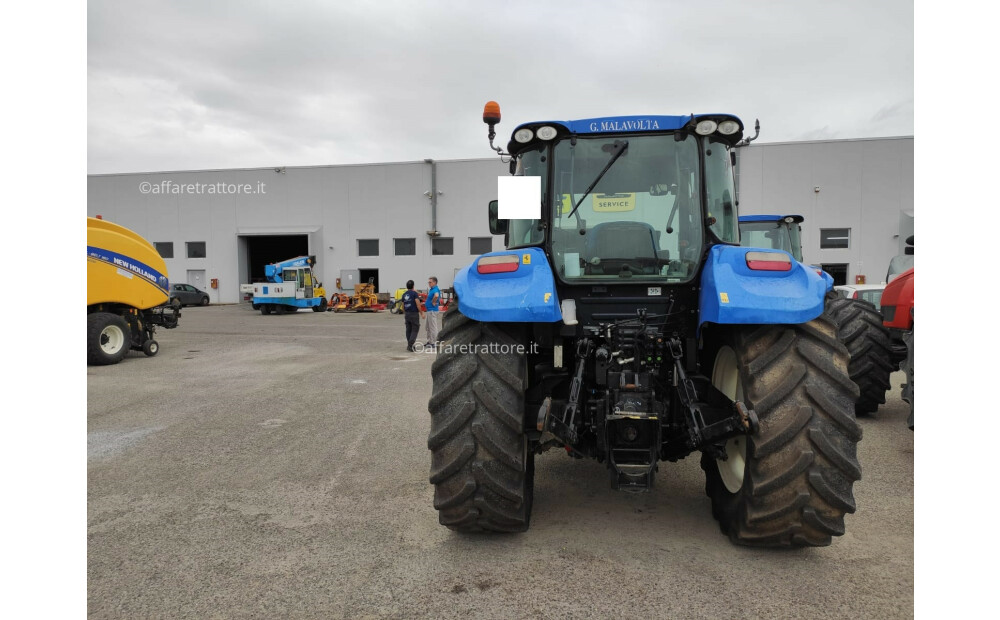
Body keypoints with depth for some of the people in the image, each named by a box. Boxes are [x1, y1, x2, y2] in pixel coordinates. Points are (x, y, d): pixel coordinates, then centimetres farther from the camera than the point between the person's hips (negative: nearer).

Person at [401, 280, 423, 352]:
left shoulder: (404, 294, 10)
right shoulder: (414, 293, -9)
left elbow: (403, 306, 16)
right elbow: (418, 304, -17)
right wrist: (421, 313, -10)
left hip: (407, 314, 6)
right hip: (414, 314, -6)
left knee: (408, 330, 13)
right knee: (415, 330, -2)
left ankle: (409, 345, 19)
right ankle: (410, 345, -14)